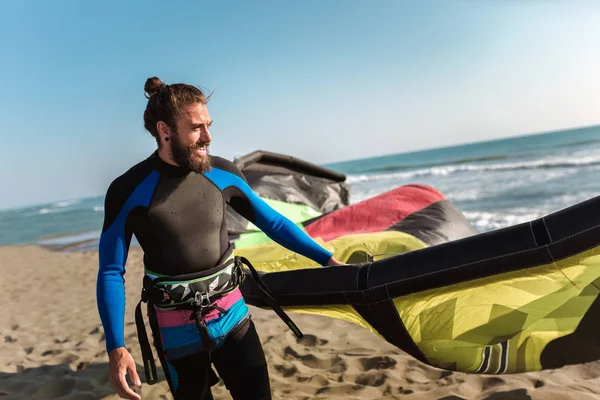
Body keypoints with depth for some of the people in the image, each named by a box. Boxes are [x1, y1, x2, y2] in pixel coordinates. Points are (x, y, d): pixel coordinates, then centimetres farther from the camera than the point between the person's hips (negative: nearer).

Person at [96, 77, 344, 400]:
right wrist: (115, 348, -16)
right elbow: (111, 272, -9)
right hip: (179, 332, -2)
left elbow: (272, 222, 5)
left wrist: (328, 259, 3)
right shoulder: (129, 191, -14)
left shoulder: (223, 173, -5)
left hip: (232, 314, 3)